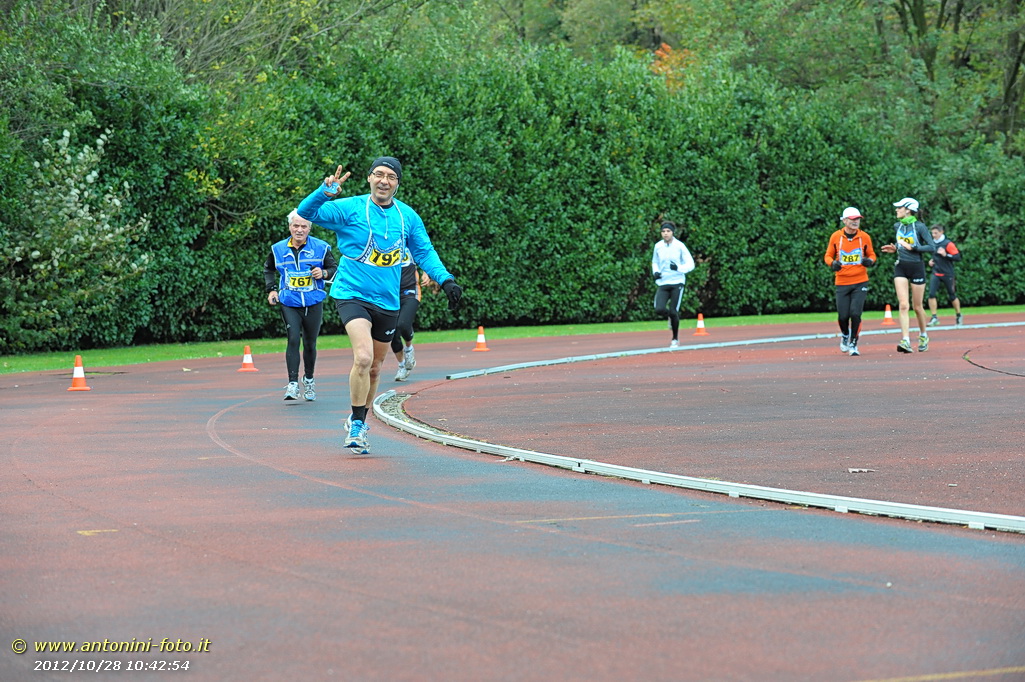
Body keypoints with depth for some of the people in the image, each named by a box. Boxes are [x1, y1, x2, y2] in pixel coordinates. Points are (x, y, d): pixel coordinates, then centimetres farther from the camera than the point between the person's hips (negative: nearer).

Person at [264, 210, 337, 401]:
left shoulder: (321, 248, -1)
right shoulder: (278, 249, 5)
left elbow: (335, 268, 8)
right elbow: (268, 269, 22)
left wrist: (324, 273, -13)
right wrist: (271, 289, 10)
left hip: (313, 304, 0)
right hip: (289, 304, 0)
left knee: (310, 344, 9)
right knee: (293, 340, -15)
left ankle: (309, 380, 31)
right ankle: (292, 384, -16)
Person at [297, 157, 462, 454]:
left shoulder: (408, 217, 5)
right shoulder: (349, 209, -7)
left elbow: (424, 252, 13)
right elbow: (306, 213, -12)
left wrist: (446, 280, 0)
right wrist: (325, 192, -30)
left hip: (388, 302, 5)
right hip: (352, 295, -5)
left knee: (375, 368, 15)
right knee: (363, 357, -24)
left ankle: (359, 423, 35)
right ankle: (356, 424, -9)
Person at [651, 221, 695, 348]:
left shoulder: (680, 246, -6)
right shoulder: (658, 246, 4)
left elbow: (690, 264, -6)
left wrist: (678, 268, -24)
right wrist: (655, 272, 1)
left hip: (677, 283, -3)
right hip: (663, 284, 3)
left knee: (673, 312, -5)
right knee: (659, 310, -15)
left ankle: (675, 339, 15)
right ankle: (671, 317, 22)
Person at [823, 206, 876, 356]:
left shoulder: (865, 237, 0)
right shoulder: (835, 237, -1)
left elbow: (871, 254, 13)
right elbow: (828, 255, 9)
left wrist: (870, 261, -10)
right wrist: (832, 263, -13)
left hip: (860, 282, 0)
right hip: (842, 282, 0)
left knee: (855, 313, -12)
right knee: (843, 316, -3)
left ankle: (853, 344, 6)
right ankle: (845, 335, 31)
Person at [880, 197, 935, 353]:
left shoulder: (920, 226, -11)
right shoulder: (897, 226, 7)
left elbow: (932, 248, -15)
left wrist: (912, 248, -20)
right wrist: (894, 248, 5)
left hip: (917, 267, -4)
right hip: (900, 267, 4)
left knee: (917, 306, 7)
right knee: (903, 305, -11)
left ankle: (923, 335, 31)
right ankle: (905, 341, -18)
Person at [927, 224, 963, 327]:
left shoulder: (948, 244, -11)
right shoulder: (933, 243, 8)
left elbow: (958, 257, -14)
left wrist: (945, 255, -24)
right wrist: (931, 261, 10)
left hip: (947, 274, -4)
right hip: (935, 274, 4)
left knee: (952, 296, 7)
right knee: (931, 294, -13)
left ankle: (958, 316, 28)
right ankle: (934, 318, -10)